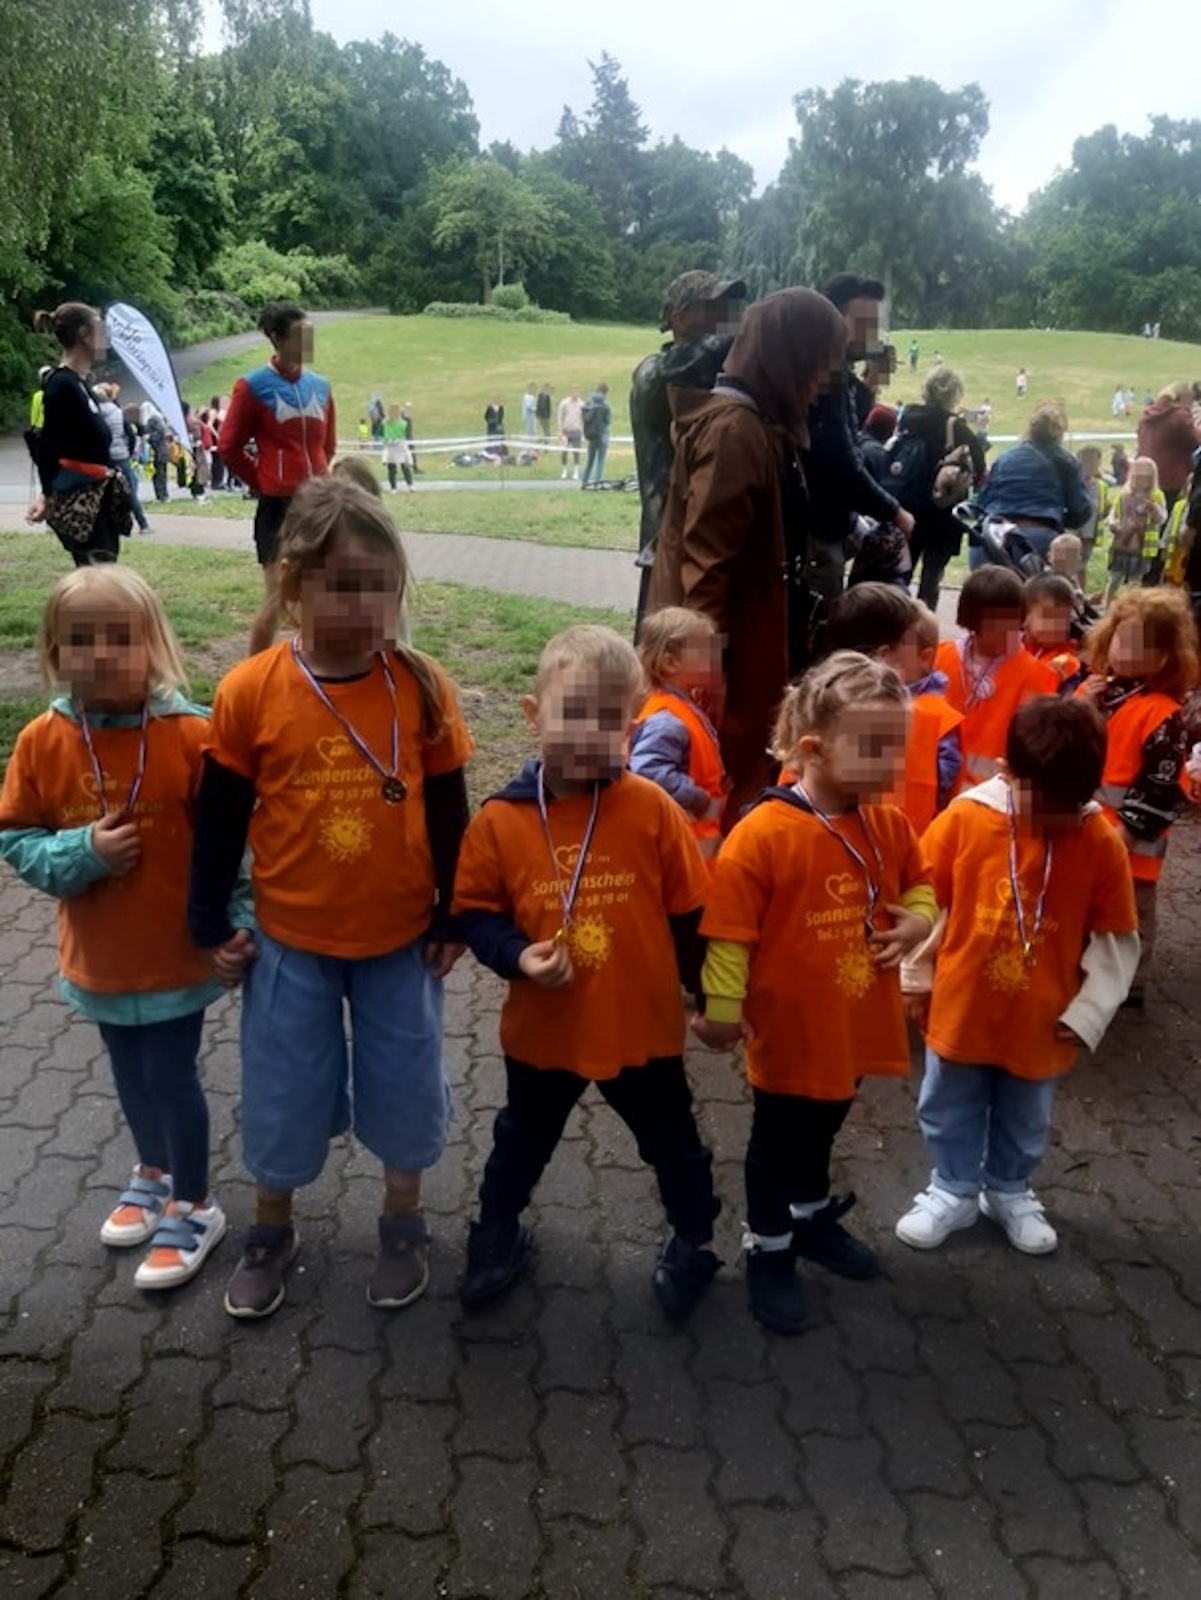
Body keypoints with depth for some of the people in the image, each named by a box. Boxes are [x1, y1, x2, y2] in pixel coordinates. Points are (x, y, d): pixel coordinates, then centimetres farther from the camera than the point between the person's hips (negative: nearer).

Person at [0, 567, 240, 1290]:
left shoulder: (190, 734, -19)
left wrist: (235, 921, -20)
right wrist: (82, 853, -20)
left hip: (176, 953, -4)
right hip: (98, 956, 4)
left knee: (170, 1075, 6)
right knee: (131, 1073, 23)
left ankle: (196, 1207, 28)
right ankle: (155, 1172, 48)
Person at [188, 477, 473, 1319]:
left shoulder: (423, 687, -11)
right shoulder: (249, 692, -14)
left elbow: (448, 813, -2)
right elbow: (220, 817, -3)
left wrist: (452, 917, 1)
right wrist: (211, 922, 1)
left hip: (402, 937, 1)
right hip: (289, 940, 0)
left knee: (405, 1087, 15)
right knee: (283, 1095, 14)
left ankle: (404, 1226, 40)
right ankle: (272, 1232, 40)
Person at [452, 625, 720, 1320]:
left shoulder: (653, 809, -14)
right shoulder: (502, 819, -14)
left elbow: (691, 914, -5)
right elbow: (476, 913, -3)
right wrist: (517, 955, -21)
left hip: (644, 1026, 0)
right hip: (542, 1028, 1)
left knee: (672, 1143, 21)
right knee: (522, 1141, 25)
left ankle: (695, 1241, 47)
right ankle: (498, 1233, 50)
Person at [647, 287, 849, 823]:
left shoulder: (762, 424, 12)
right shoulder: (733, 428, -19)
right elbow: (705, 558, -23)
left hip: (752, 637, 10)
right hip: (728, 648, -10)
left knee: (742, 775, 16)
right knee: (728, 785, -1)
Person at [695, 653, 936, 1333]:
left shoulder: (891, 827, -5)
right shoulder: (765, 833, -25)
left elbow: (919, 885, 13)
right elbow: (728, 929, -19)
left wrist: (918, 920, -7)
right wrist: (723, 1008, -15)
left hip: (857, 1025, 6)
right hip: (791, 1030, -6)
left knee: (821, 1132, 28)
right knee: (778, 1143, 15)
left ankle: (814, 1218, 51)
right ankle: (770, 1252, 34)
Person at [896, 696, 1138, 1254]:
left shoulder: (1100, 842, -14)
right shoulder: (963, 820, -17)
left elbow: (1118, 941, -5)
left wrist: (1087, 1014, -7)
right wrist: (916, 979, 0)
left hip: (1041, 1021, 1)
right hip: (961, 1009, 0)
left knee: (1025, 1121, 21)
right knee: (949, 1111, 18)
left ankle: (1010, 1192, 45)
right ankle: (954, 1190, 40)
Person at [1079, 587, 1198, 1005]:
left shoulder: (1163, 714, -18)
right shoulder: (1095, 687, 1)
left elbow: (1162, 785, -19)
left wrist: (1129, 829, -18)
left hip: (1128, 839, -6)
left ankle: (1126, 986, 28)